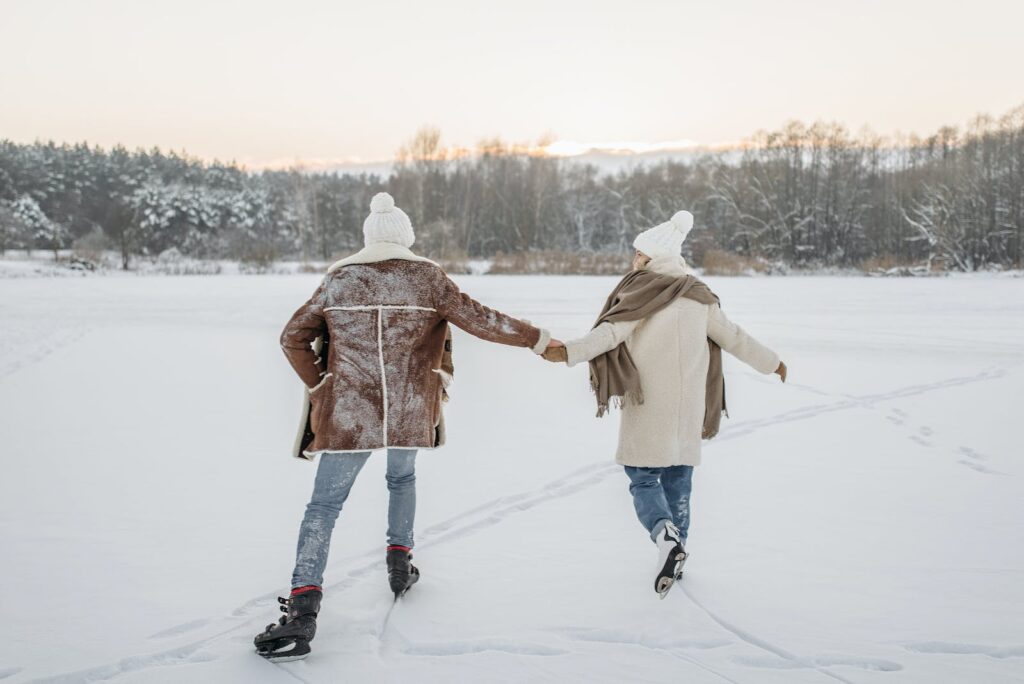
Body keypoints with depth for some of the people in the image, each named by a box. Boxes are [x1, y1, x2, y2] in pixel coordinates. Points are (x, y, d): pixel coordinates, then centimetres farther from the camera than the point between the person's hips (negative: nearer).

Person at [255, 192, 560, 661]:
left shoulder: (338, 280, 4)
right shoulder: (428, 279, 0)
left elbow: (293, 338, 6)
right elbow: (479, 321, -1)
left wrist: (317, 385, 15)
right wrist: (537, 339, 8)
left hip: (348, 412, -1)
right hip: (409, 412, 1)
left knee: (324, 504, 3)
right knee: (402, 478, 31)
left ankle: (302, 609, -7)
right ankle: (399, 562, 32)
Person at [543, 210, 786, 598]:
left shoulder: (643, 291, -8)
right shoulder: (698, 296, 8)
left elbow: (611, 331, -22)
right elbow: (733, 338, 15)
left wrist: (570, 352, -31)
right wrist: (771, 362, 28)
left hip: (648, 409, -5)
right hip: (687, 409, 5)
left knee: (643, 480, 3)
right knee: (678, 480, 15)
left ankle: (666, 537, -21)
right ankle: (676, 556, 20)